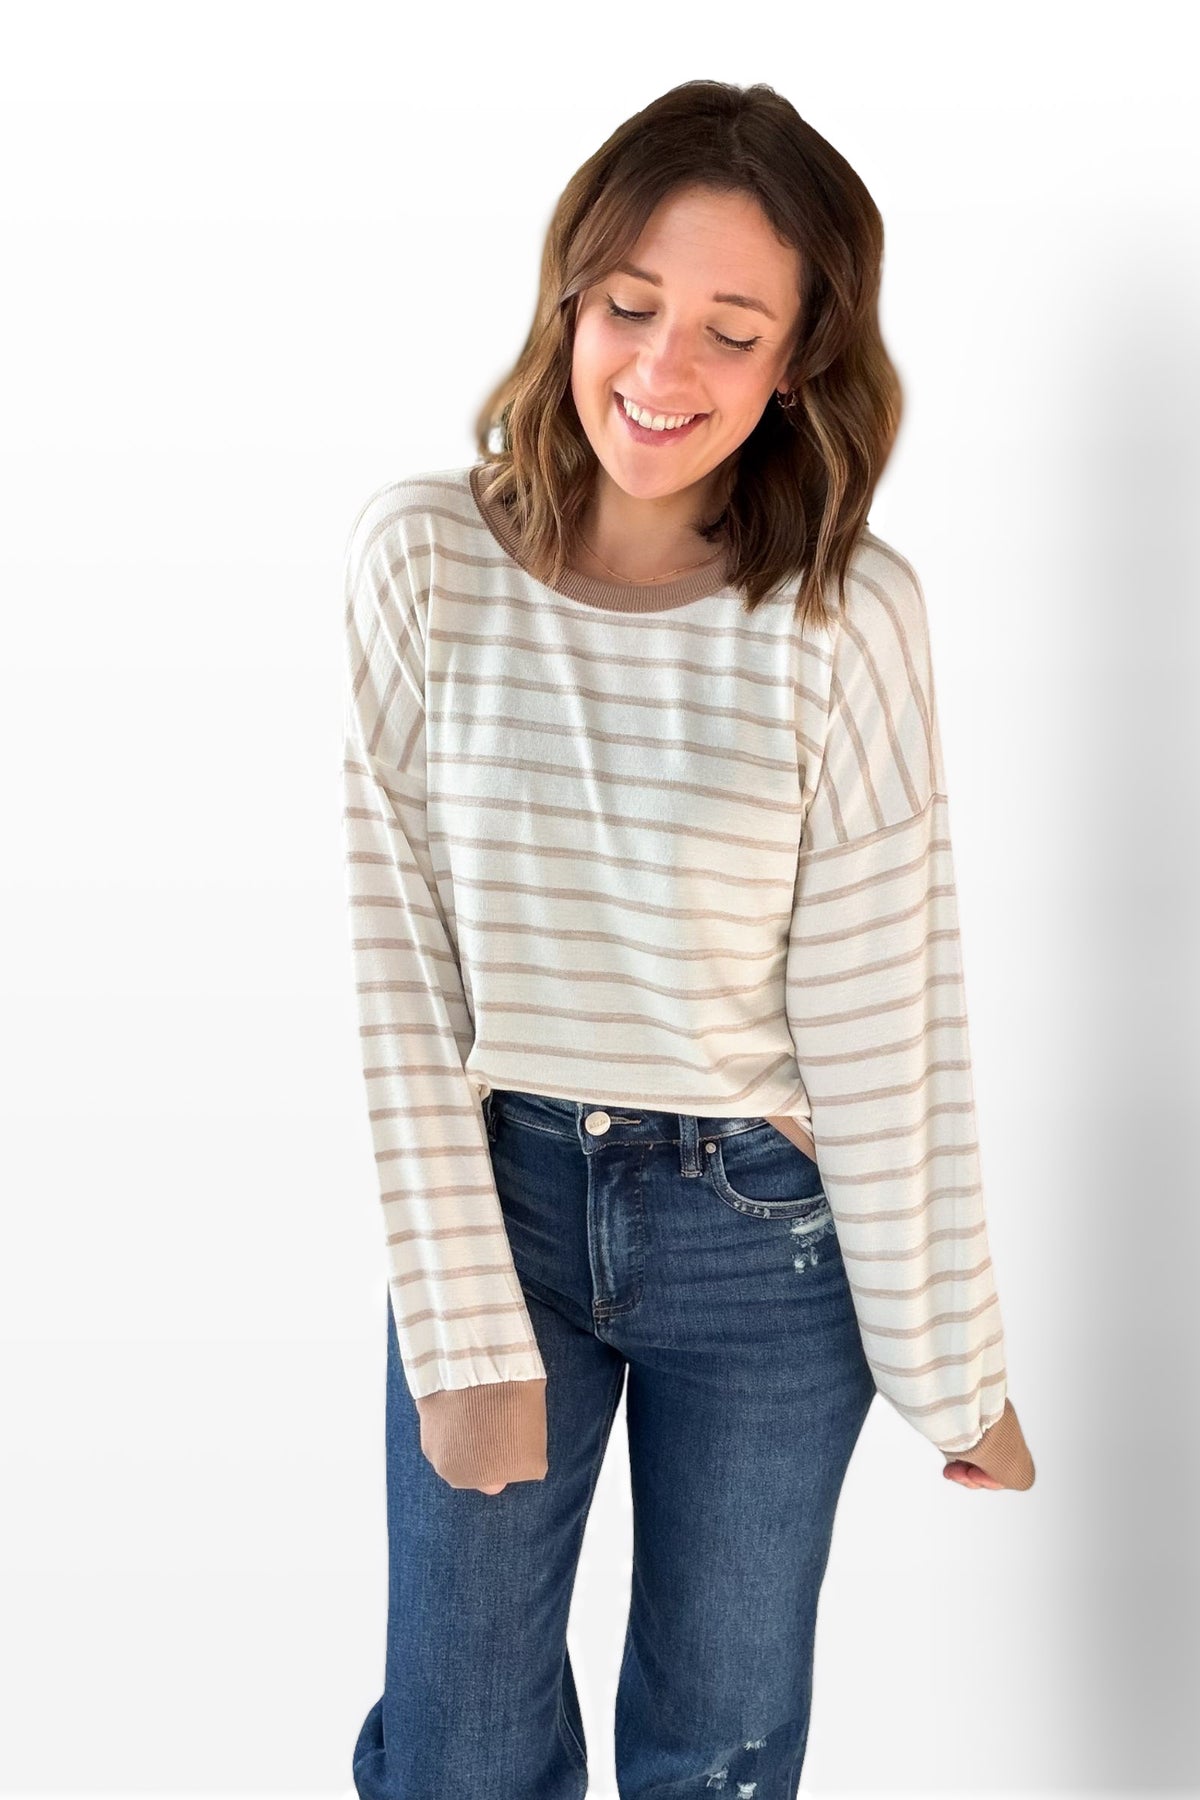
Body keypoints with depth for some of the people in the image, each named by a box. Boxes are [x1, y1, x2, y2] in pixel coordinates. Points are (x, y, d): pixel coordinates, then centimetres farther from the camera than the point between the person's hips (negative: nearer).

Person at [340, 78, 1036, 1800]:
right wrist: (465, 1333, -11)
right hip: (495, 1194, 1)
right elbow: (402, 966, -10)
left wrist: (954, 1367, -4)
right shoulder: (421, 559, -12)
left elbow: (885, 1022, -10)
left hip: (771, 1230, 0)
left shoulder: (850, 613, -15)